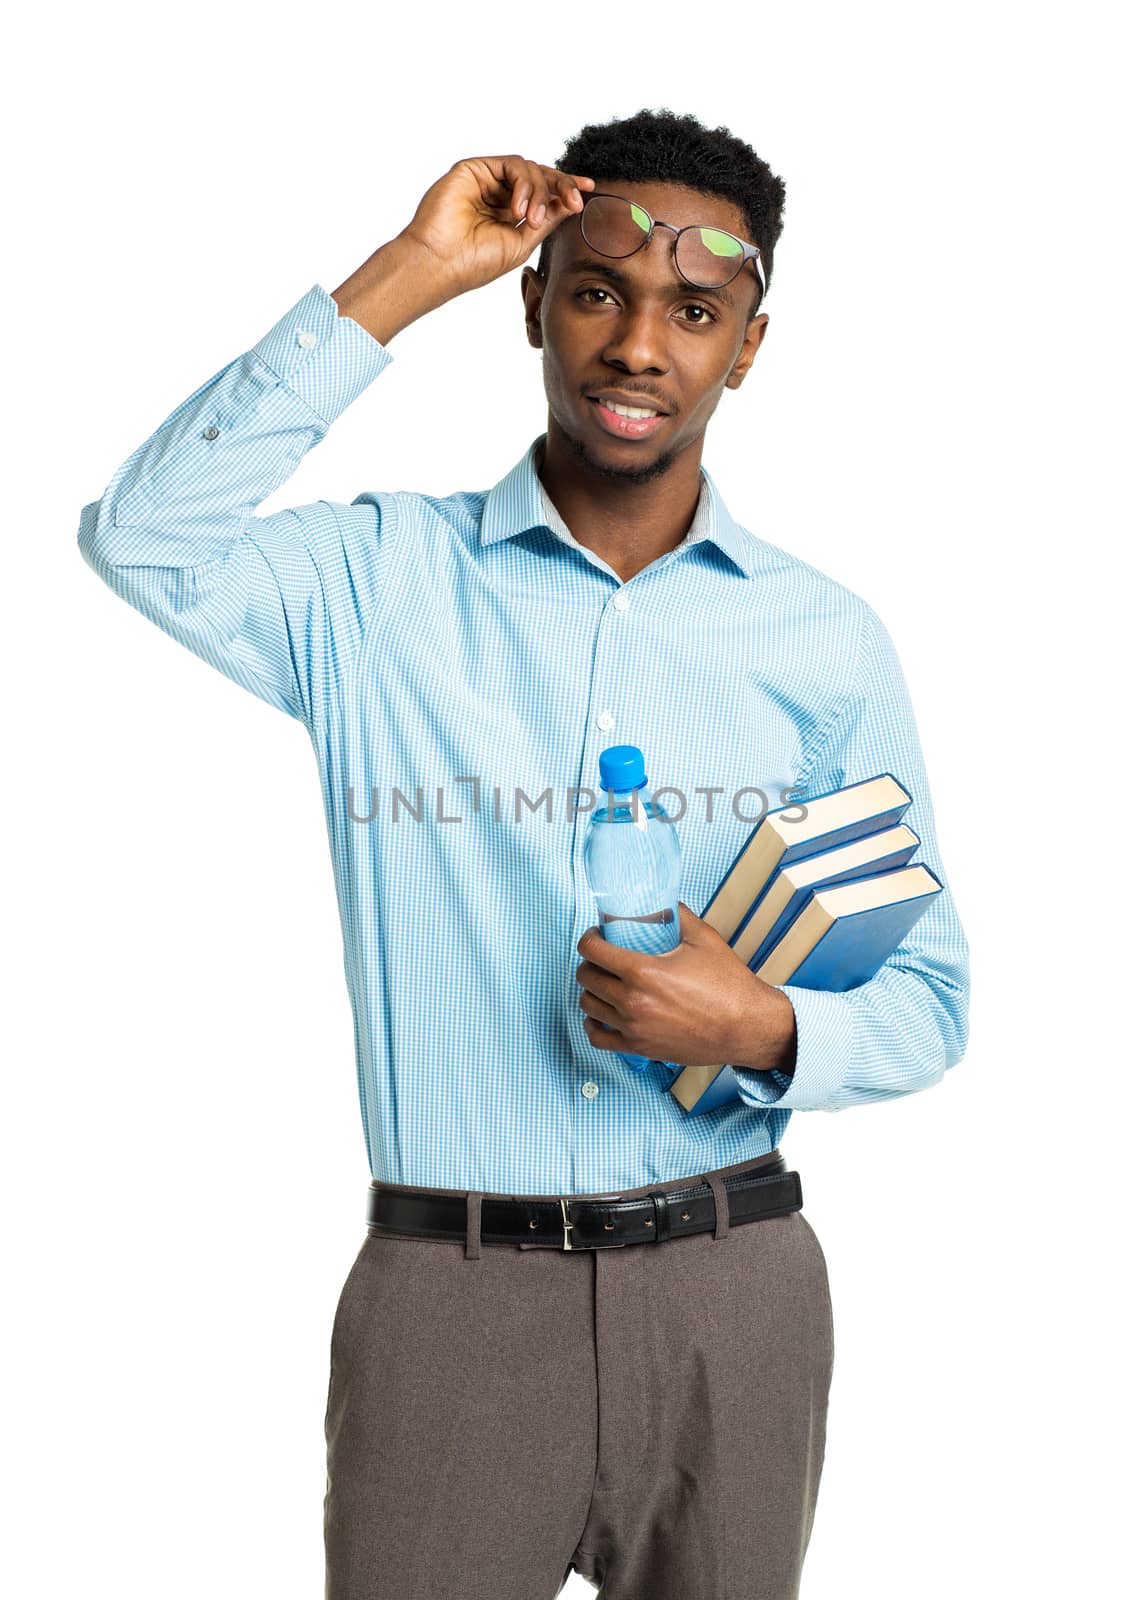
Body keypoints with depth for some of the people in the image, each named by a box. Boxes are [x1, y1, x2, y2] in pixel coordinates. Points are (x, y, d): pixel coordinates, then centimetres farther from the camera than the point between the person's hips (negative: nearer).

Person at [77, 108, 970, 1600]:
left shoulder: (827, 636, 3)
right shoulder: (381, 576, 1)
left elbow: (926, 1001, 7)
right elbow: (144, 537, -18)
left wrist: (764, 1030, -15)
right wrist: (399, 282, -13)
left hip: (732, 1292, 2)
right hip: (446, 1292, -1)